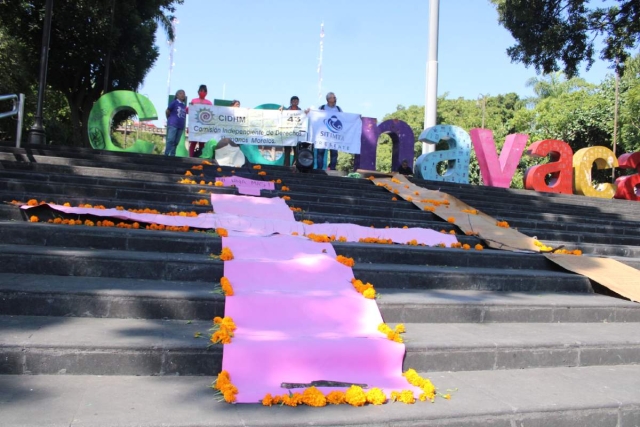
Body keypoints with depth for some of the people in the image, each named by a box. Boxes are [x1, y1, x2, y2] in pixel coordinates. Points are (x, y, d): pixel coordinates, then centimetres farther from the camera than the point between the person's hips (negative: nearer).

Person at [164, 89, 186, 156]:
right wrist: (170, 119, 15)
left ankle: (172, 155, 11)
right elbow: (167, 112, 5)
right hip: (172, 125, -5)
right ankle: (166, 154, -8)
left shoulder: (184, 105, 13)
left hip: (181, 126, 5)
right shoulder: (174, 102, -2)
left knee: (176, 142, 6)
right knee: (170, 140, -10)